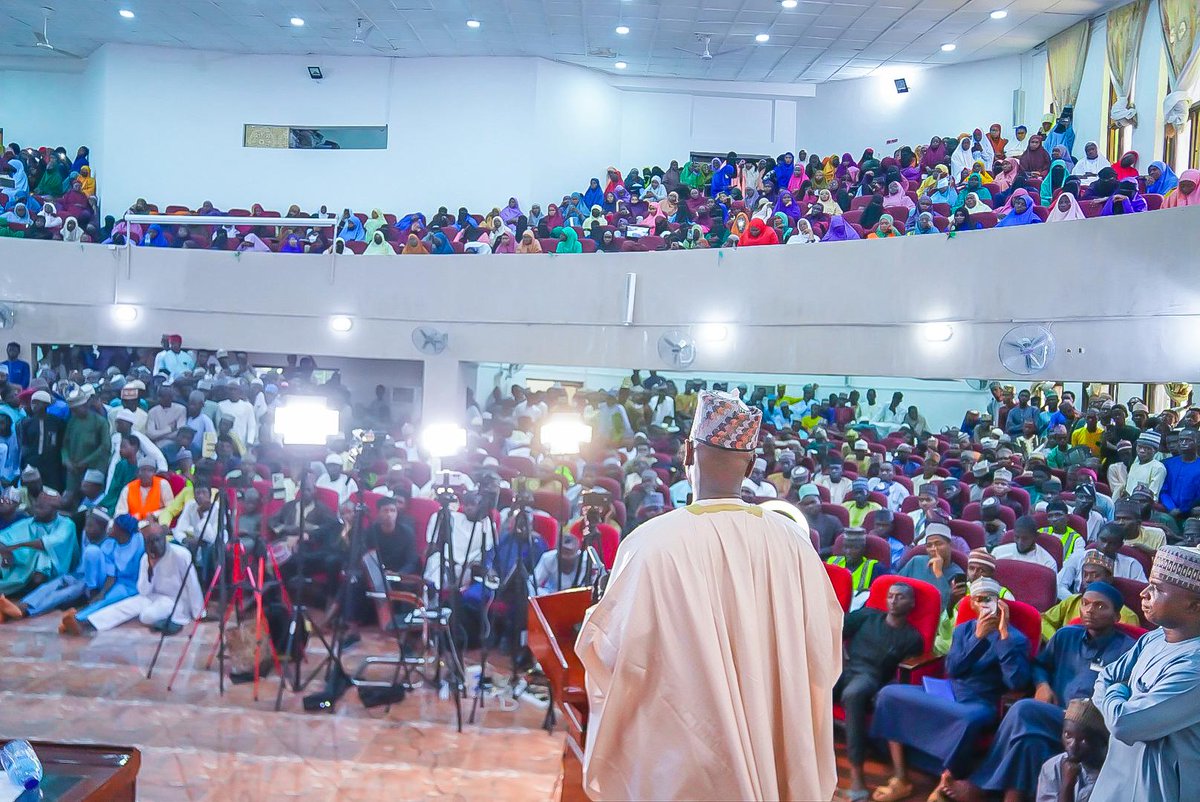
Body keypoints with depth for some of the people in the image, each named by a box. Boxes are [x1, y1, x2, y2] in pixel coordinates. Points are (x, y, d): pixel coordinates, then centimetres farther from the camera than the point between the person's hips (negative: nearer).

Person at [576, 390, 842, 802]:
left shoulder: (655, 541, -22)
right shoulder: (792, 538, -12)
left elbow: (613, 650, -13)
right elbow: (823, 645, -2)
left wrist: (596, 623, 9)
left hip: (684, 752, -2)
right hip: (774, 748, 3)